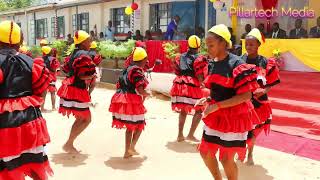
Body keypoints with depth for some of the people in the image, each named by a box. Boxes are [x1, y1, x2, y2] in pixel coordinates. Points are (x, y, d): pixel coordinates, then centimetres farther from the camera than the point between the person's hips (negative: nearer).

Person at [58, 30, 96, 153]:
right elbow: (82, 76, -23)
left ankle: (70, 143, 24)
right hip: (77, 90, -10)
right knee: (87, 119, 0)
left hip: (70, 87, 10)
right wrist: (92, 76, -6)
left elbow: (66, 70, 16)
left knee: (80, 118, 19)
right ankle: (68, 144, 2)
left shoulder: (74, 54, 14)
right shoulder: (84, 55, -16)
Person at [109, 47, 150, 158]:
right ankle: (132, 147, 0)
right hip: (132, 102, -8)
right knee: (140, 124, 12)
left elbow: (119, 85, 18)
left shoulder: (127, 69, 14)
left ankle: (127, 151, 22)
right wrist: (147, 94, 1)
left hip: (121, 100, 8)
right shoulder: (137, 71, -13)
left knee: (129, 126, 19)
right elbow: (140, 90, -21)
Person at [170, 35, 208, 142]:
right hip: (192, 86, -6)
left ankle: (180, 134, 20)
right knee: (199, 111, 7)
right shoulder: (199, 59, -3)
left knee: (183, 110, 19)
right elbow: (200, 77, -10)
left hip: (179, 84, 6)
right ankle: (191, 134, 0)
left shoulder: (180, 57, 13)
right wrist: (201, 84, 7)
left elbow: (177, 72, 12)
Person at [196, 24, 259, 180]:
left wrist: (216, 106, -24)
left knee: (226, 159, 3)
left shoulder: (236, 65, -19)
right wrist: (208, 100, -4)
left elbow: (246, 96, -22)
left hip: (234, 116, -7)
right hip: (215, 116, 7)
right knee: (205, 152, 14)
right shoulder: (212, 63, 4)